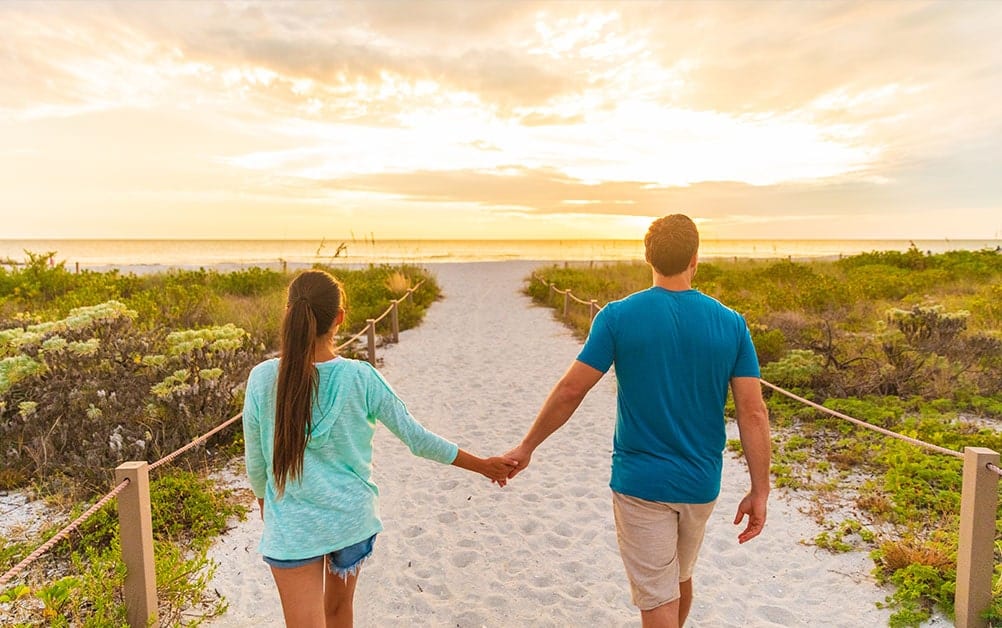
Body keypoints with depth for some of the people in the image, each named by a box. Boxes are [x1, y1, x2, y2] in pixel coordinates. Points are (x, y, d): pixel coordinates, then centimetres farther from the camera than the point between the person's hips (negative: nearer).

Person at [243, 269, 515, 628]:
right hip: (352, 520, 1)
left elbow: (255, 463, -3)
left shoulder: (262, 379, -15)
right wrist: (483, 466, 4)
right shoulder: (361, 378, -16)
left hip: (292, 530, -1)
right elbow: (417, 439, -9)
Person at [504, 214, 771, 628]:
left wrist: (527, 447, 0)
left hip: (640, 483, -4)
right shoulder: (731, 323, -5)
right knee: (680, 578, 27)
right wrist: (760, 492, 2)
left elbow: (570, 391, -12)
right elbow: (753, 413, -6)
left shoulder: (618, 316, -13)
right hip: (700, 484, 4)